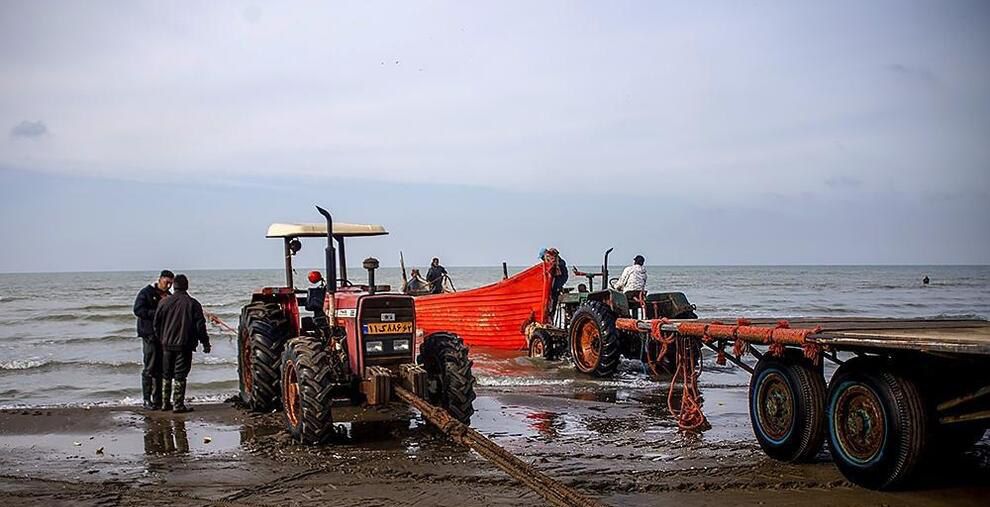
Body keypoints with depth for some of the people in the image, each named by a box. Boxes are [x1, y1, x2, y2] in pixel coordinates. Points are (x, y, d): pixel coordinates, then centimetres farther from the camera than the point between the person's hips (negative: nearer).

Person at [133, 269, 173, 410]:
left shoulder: (168, 296, 17)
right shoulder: (146, 293, -2)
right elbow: (138, 310, -13)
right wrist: (156, 314, -19)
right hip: (149, 335, -6)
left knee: (160, 369, 7)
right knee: (150, 368, -7)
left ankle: (158, 400, 11)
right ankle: (147, 400, -3)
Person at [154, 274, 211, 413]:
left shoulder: (165, 303, 1)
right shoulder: (193, 304, -6)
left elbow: (156, 324, 7)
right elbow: (200, 326, -5)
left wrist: (161, 339, 21)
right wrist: (205, 343, 3)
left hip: (167, 344, 3)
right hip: (184, 345, -3)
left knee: (166, 375, 15)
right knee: (180, 376, 0)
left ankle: (166, 403, 19)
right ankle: (178, 405, -2)